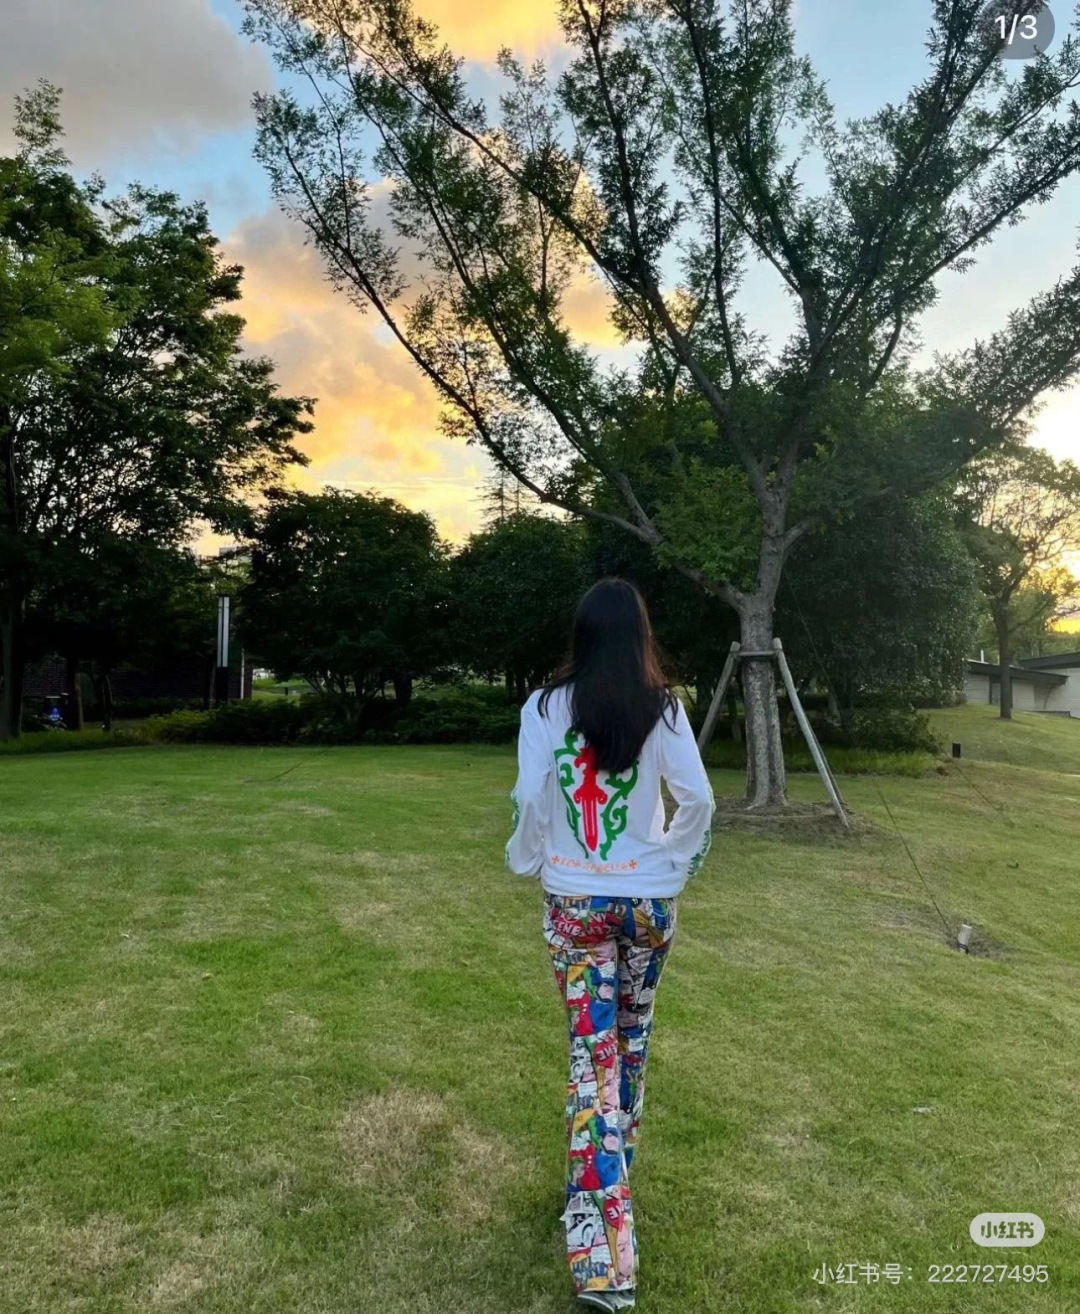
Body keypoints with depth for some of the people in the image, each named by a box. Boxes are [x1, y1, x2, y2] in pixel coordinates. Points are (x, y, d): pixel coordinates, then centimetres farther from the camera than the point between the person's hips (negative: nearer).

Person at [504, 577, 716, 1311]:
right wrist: (677, 862, 6)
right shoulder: (664, 708, -7)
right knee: (632, 1041, 22)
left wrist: (527, 861, 6)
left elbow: (529, 797, -11)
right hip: (649, 898, 2)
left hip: (575, 899, -1)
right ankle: (615, 1176, 45)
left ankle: (604, 1251, 3)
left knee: (593, 1053, 3)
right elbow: (699, 800, -10)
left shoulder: (546, 707, -8)